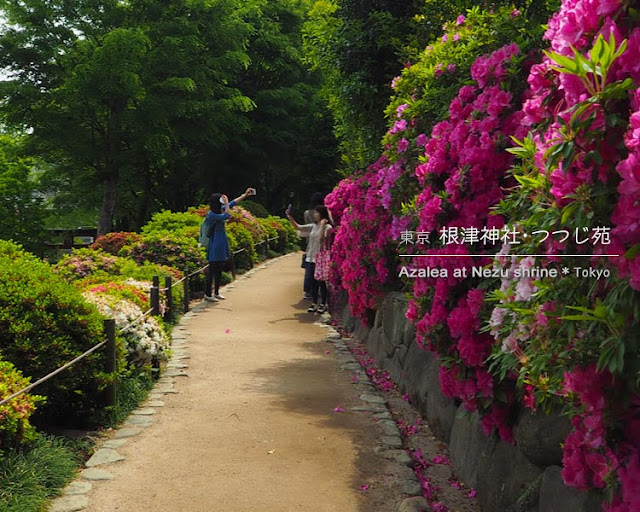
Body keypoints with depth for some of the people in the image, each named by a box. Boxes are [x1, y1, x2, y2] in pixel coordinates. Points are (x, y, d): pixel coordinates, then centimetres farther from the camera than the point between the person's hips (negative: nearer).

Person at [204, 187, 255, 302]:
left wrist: (245, 195, 17)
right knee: (213, 269, -5)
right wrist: (226, 203, -15)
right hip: (215, 246, -9)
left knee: (219, 269, 14)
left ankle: (216, 293, 23)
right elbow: (227, 216, -25)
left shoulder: (220, 210, 8)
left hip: (221, 245, 9)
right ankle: (207, 294, 1)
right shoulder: (212, 215, -18)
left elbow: (233, 203, 16)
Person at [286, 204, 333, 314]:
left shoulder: (328, 227, -6)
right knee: (312, 281, 9)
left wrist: (322, 225, -17)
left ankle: (323, 304, 10)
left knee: (321, 282, 1)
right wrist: (290, 217, 1)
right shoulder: (313, 226, 13)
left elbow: (321, 238, -22)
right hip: (311, 257, 6)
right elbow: (298, 227, 11)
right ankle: (314, 303, 17)